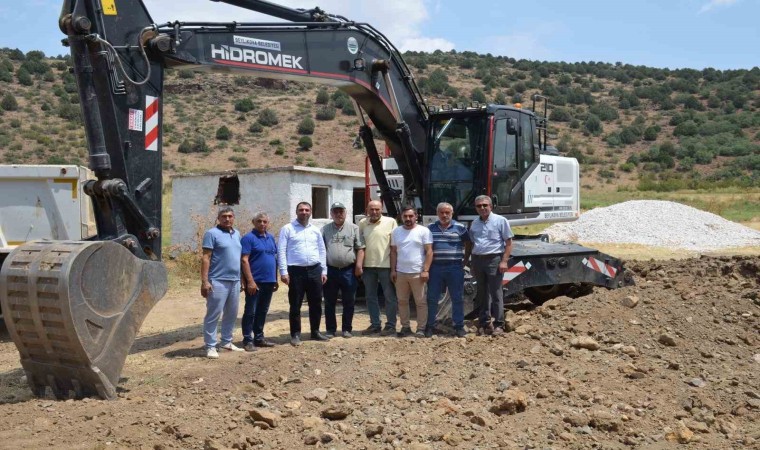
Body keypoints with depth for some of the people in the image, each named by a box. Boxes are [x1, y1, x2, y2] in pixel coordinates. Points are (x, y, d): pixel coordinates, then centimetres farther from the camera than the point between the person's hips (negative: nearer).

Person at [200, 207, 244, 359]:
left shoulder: (237, 234, 15)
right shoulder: (212, 233, -6)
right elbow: (205, 258, -11)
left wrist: (241, 279, 19)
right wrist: (204, 281, -18)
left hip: (235, 281, 7)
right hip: (218, 281, -7)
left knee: (231, 314, 14)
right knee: (213, 315, -4)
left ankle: (226, 342, 25)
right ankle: (210, 346, 1)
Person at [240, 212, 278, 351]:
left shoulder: (271, 238, 13)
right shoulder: (248, 238, -8)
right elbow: (244, 260, -14)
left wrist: (275, 279, 16)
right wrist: (250, 281, -20)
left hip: (269, 281, 7)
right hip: (255, 282, -7)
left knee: (262, 311, 14)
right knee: (250, 312, -1)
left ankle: (259, 337, 22)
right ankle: (247, 340, 4)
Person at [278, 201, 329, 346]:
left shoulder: (315, 230, 13)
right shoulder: (287, 229, 0)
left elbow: (322, 251, 15)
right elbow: (281, 251, -5)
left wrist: (324, 271, 9)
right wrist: (283, 272, -12)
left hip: (314, 270, 4)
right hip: (296, 271, -4)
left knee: (316, 303, 10)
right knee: (295, 305, 1)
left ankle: (315, 332, 23)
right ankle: (296, 334, 11)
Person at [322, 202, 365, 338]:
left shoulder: (354, 228, 5)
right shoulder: (325, 230, 9)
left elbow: (360, 249, 2)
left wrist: (358, 266, -8)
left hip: (348, 271, -1)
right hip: (330, 271, 1)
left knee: (349, 302, 5)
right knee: (329, 302, 6)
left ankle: (346, 329, 16)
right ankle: (331, 329, 16)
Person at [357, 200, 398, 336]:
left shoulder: (390, 222, -4)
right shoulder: (362, 223, 8)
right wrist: (358, 263, 4)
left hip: (386, 265, -4)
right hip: (368, 265, 5)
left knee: (390, 296, 3)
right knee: (370, 296, 12)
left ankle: (390, 326, 10)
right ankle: (375, 324, 23)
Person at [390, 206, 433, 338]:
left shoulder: (423, 231, -3)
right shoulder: (396, 232, 10)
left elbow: (429, 251, -6)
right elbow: (393, 252, 12)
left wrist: (426, 270, -13)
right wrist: (393, 270, 4)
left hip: (418, 273, -4)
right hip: (400, 273, 4)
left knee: (421, 302, 1)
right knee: (402, 301, 9)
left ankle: (421, 328, 7)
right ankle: (405, 327, 18)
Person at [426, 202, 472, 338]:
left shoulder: (460, 228, 1)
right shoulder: (430, 228, 7)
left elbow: (469, 244, 10)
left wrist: (465, 260, 6)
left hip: (455, 268, -1)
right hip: (435, 268, 1)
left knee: (457, 298, 4)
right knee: (432, 298, 5)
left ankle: (459, 326, 13)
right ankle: (430, 326, 13)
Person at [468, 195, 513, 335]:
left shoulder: (500, 221, -1)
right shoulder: (474, 223, 14)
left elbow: (509, 242, -3)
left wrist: (504, 261, -12)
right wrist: (473, 264, 14)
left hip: (493, 260, -5)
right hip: (478, 260, 5)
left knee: (496, 294, -4)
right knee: (482, 294, 10)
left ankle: (499, 325, 1)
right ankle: (484, 323, 17)